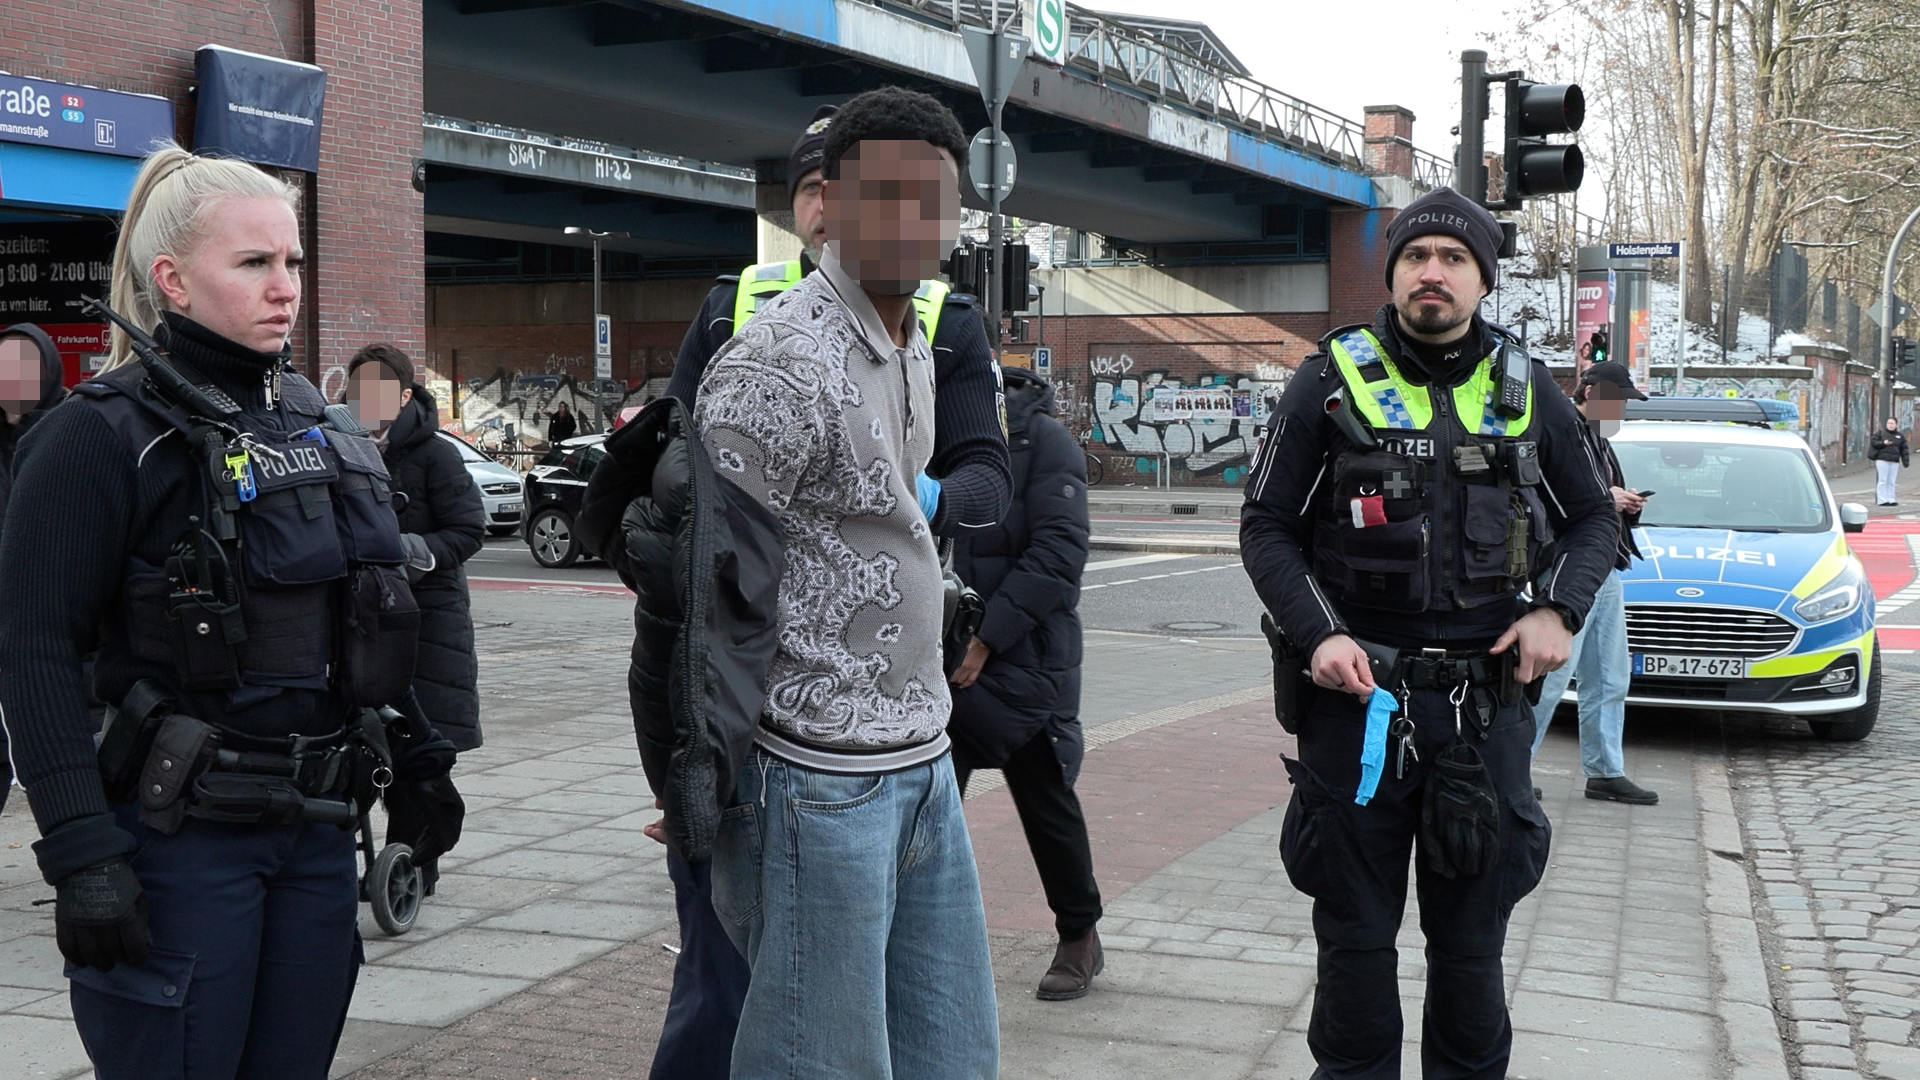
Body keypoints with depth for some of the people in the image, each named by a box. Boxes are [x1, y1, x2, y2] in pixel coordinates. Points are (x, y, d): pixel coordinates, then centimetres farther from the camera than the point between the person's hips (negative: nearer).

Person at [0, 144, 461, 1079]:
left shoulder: (306, 417, 12)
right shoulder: (104, 433, -10)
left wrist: (415, 758, 17)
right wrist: (82, 855, -21)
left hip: (316, 827, 7)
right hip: (183, 842, -7)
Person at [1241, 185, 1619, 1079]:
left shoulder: (1526, 390, 7)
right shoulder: (1331, 382, 0)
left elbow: (1592, 517, 16)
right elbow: (1266, 527, 1)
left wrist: (1558, 609, -2)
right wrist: (1316, 634, -13)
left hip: (1486, 694, 2)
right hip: (1357, 692, -2)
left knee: (1473, 928, 11)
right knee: (1355, 928, 8)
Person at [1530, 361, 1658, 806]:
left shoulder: (1599, 440, 21)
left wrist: (1628, 505, 7)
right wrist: (1603, 498, -18)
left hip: (1607, 572, 10)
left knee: (1609, 680, 12)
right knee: (1551, 677, -10)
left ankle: (1605, 772, 20)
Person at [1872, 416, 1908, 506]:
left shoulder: (1900, 436, 14)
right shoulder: (1880, 433, 5)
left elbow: (1904, 450, 12)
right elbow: (1874, 442, -1)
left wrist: (1906, 462, 6)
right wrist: (1883, 443, -17)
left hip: (1894, 462, 3)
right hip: (1882, 460, -3)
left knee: (1891, 482, 5)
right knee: (1882, 481, -6)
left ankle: (1891, 500, 8)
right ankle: (1882, 500, -6)